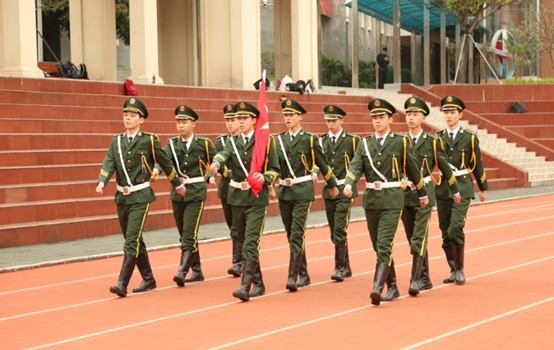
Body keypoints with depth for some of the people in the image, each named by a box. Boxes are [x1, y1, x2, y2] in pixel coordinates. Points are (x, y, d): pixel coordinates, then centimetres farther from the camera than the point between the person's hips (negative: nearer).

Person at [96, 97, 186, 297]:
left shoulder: (149, 140, -5)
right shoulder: (116, 141, 8)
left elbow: (165, 163, 5)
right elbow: (108, 164, -4)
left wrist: (178, 185, 14)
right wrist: (102, 183, -22)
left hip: (140, 197, -6)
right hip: (122, 197, 6)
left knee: (132, 240, -13)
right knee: (134, 241, 13)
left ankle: (122, 283, -15)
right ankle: (148, 280, 25)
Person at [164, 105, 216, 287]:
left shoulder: (203, 143, 0)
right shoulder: (172, 143, 5)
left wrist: (211, 177, 0)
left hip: (196, 193, -4)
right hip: (177, 192, 4)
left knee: (189, 235, -14)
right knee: (185, 235, 11)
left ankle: (182, 271, -19)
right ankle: (197, 271, 23)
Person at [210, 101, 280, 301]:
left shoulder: (266, 141, -1)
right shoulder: (233, 142, 8)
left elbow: (275, 170, 3)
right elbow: (224, 155, -14)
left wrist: (264, 178, -18)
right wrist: (216, 163, -37)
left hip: (257, 199, -5)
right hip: (237, 198, 5)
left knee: (251, 244, -14)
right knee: (244, 241, 12)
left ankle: (245, 287, -19)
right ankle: (258, 283, 25)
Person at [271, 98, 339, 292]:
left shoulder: (309, 138, -3)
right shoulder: (279, 139, 10)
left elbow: (322, 163, 5)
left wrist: (332, 185, 14)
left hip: (303, 191, -5)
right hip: (284, 191, 5)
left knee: (297, 234, -13)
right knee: (292, 235, 11)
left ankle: (292, 277, -15)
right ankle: (304, 275, 22)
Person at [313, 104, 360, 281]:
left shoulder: (352, 140, -2)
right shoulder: (322, 140, 9)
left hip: (344, 190, -5)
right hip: (328, 189, 5)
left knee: (340, 229, -14)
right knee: (334, 231, 10)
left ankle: (339, 268, -10)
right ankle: (346, 267, 22)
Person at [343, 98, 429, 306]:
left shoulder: (400, 142, -1)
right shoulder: (365, 143, 9)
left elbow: (413, 170, 8)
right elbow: (356, 166, -3)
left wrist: (423, 194, 16)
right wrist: (349, 184, -23)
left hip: (392, 199, -5)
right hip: (371, 199, 5)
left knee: (384, 245, -15)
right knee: (378, 247, 11)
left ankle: (377, 288, -23)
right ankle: (392, 287, 24)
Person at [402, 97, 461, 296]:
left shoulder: (432, 141, -2)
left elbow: (445, 167, 6)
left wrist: (455, 190, 15)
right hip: (404, 194, 4)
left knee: (419, 238, -13)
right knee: (413, 239, 10)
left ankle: (415, 280, -13)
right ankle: (425, 279, 21)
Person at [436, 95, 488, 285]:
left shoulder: (470, 138, 2)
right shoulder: (437, 138, 7)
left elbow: (477, 165, 9)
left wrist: (483, 188, 15)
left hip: (462, 187, -3)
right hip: (443, 189, 3)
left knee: (456, 228, -17)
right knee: (446, 232, 5)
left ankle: (460, 269, -3)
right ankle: (453, 270, 17)